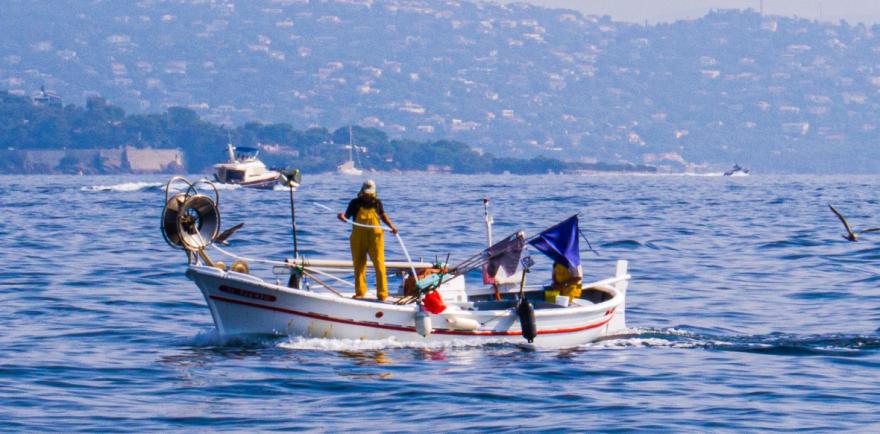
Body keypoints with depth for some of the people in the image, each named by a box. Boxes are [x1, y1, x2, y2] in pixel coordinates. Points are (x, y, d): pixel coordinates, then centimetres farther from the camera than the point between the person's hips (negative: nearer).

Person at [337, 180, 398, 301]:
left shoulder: (377, 203, 6)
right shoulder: (355, 203, 3)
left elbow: (383, 215, 19)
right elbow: (347, 216, 5)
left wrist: (391, 225, 5)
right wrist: (342, 217, -17)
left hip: (375, 237, -1)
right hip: (358, 238, 1)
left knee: (379, 265, -8)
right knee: (359, 265, 7)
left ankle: (382, 294, -5)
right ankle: (360, 292, 19)